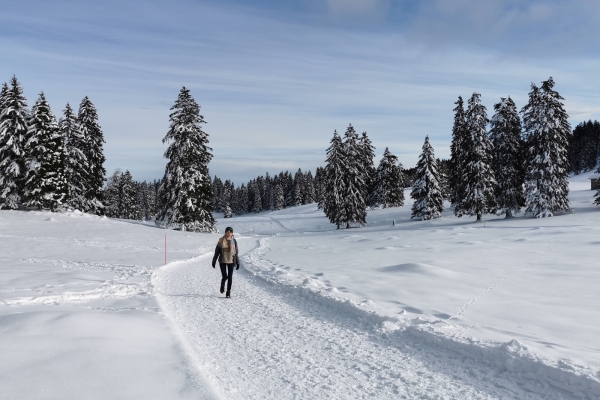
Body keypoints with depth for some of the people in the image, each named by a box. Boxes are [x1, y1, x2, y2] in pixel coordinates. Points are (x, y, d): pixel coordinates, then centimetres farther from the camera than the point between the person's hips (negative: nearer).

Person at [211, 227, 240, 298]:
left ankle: (228, 292, 11)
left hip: (231, 261, 1)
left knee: (229, 277, -1)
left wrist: (237, 263, 5)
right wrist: (214, 261, 4)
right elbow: (217, 251, 4)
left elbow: (236, 252, 6)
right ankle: (222, 284, 27)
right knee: (225, 276, -7)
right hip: (222, 261, -1)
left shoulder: (234, 241, 1)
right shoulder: (221, 240, -2)